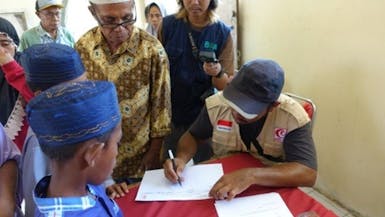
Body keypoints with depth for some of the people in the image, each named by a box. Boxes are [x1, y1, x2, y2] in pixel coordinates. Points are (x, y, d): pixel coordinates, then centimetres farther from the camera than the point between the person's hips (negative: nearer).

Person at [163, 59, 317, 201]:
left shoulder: (293, 118, -20)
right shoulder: (216, 104, -12)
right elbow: (193, 136, 4)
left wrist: (251, 175, -39)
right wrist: (181, 158, -16)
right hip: (221, 186, 2)